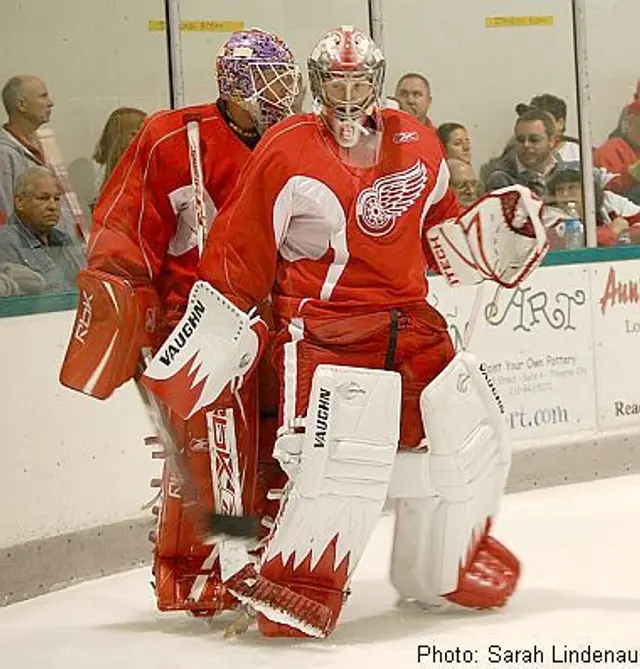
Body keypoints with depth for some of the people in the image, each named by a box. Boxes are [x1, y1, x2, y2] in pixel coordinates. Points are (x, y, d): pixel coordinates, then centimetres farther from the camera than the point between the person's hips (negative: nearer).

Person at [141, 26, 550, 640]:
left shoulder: (418, 146, 9)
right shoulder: (287, 152, -8)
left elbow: (440, 238, 21)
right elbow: (238, 252, -8)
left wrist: (499, 226, 4)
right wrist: (204, 337, -10)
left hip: (411, 322, 7)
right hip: (325, 328, -6)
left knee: (468, 442, 11)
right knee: (342, 457, -22)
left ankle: (440, 570, 32)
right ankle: (296, 582, -4)